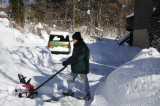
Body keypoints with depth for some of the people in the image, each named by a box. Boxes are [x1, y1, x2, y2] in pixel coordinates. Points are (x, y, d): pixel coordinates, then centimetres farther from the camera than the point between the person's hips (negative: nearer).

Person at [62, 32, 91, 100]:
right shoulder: (77, 46, 8)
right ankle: (70, 91, 28)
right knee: (71, 79, 14)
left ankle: (88, 94, 17)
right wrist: (67, 62, 12)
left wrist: (67, 62, -24)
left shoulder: (82, 47, -23)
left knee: (84, 81, 3)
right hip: (75, 67, 9)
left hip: (82, 67, -9)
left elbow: (75, 58, -27)